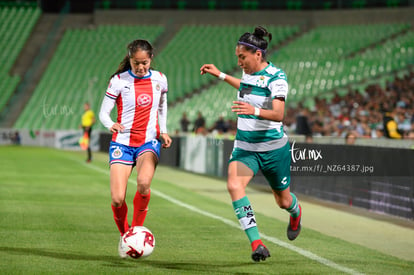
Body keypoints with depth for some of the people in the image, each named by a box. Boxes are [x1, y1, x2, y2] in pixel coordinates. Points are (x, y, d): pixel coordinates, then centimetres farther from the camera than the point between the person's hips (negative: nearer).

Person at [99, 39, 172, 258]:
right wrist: (111, 125, -26)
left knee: (143, 182, -30)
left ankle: (137, 229, -10)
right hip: (123, 142, -1)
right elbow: (103, 112, -5)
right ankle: (124, 236, 17)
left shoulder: (159, 79, 4)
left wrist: (163, 131, 9)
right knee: (117, 198, -12)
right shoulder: (119, 81, -5)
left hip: (149, 141, 1)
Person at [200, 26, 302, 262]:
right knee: (234, 185, -24)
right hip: (245, 146, 5)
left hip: (273, 148, -5)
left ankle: (296, 212, 54)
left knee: (283, 201, 12)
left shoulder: (276, 77, -18)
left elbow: (278, 114, -30)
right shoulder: (249, 72, 3)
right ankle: (257, 243, -26)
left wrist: (254, 110, -47)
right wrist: (220, 75, 30)